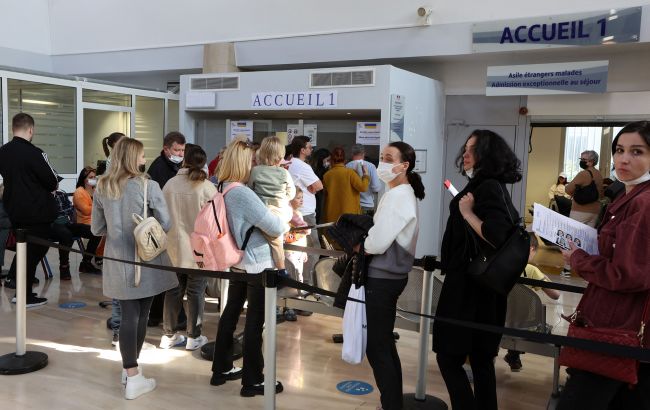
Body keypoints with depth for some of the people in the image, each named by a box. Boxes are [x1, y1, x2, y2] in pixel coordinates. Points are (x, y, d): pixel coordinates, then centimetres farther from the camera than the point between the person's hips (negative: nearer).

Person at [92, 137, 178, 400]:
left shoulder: (102, 188, 0)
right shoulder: (148, 186, -13)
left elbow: (96, 229, 7)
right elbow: (166, 224, -11)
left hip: (118, 260, 3)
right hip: (146, 260, -3)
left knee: (128, 316, 8)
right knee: (141, 315, 11)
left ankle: (130, 371, 9)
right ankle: (133, 375, 23)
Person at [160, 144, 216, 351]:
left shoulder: (169, 184, -4)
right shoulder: (206, 187, -12)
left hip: (174, 247, 3)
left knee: (173, 291, 13)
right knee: (196, 293, 8)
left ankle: (168, 335, 22)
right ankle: (193, 337, 16)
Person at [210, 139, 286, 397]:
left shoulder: (222, 191, 2)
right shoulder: (243, 194, -24)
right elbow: (275, 228, -23)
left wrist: (267, 217, 12)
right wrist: (283, 221, -1)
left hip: (236, 261, 9)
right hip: (256, 264, -9)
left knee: (231, 313, 17)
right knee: (255, 322, 1)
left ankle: (221, 369, 29)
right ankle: (252, 381, 12)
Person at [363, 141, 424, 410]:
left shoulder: (397, 197, -19)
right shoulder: (402, 193, 12)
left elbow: (377, 243, -24)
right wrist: (365, 240, -4)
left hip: (382, 278, -10)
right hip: (390, 275, 10)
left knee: (376, 348, 0)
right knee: (385, 344, 19)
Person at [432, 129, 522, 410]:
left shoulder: (489, 188, -17)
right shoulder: (484, 186, 13)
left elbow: (498, 238, -29)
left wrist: (467, 213, -21)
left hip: (471, 284, -10)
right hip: (476, 282, 10)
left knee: (449, 357, -4)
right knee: (480, 358, 17)